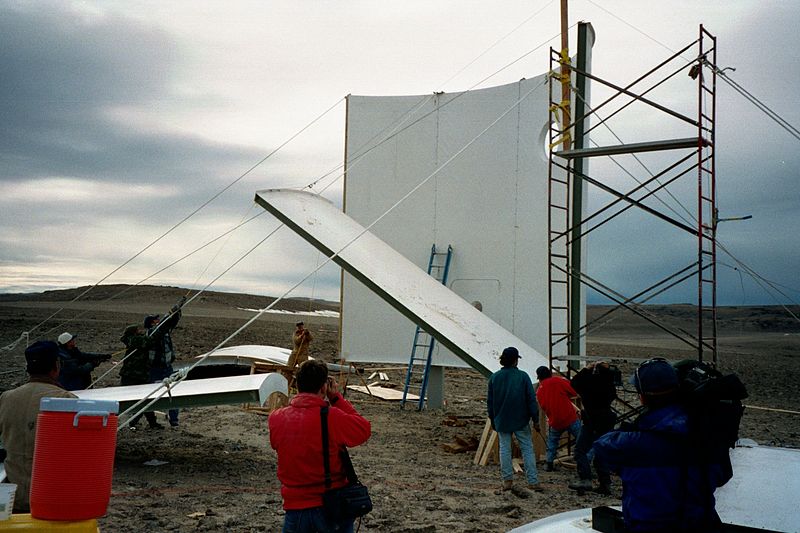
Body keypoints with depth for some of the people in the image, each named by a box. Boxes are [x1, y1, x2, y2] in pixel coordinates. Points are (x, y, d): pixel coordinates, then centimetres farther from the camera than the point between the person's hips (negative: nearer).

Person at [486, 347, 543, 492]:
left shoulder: (494, 377, 0)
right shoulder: (523, 376, -8)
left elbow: (490, 401, 6)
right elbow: (531, 399, -8)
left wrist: (493, 420, 17)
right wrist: (535, 419, -1)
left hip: (501, 421, 2)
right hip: (521, 420, -2)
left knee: (505, 449, 10)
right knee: (527, 449, 4)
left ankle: (507, 480, 9)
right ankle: (533, 481, 2)